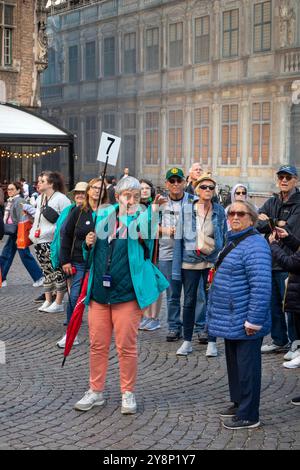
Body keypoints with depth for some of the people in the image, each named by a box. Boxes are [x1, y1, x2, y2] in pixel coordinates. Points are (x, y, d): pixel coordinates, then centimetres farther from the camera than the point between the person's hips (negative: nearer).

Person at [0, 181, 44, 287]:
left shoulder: (19, 201, -14)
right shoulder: (10, 201, 12)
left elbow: (21, 220, -19)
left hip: (18, 232, -9)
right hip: (12, 233, 9)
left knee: (25, 255, -2)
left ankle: (39, 277, 8)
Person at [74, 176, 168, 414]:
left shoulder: (141, 217, -3)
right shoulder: (103, 215, 8)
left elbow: (145, 232, -28)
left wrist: (154, 208, -42)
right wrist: (89, 243, -3)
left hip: (127, 293, -4)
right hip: (99, 291, 4)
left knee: (127, 346, 3)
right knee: (97, 345, 10)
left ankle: (128, 393, 19)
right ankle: (96, 391, 24)